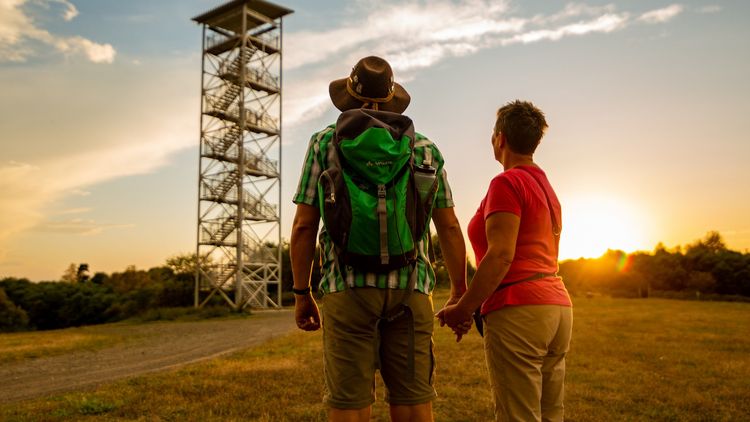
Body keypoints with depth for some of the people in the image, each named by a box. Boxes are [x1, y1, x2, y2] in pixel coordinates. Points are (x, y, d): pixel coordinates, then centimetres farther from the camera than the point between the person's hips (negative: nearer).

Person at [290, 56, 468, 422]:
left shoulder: (324, 143, 6)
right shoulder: (424, 148, 11)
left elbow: (303, 226, 1)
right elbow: (449, 227, 9)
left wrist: (301, 294, 8)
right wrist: (459, 293, 15)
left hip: (348, 287, -1)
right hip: (408, 289, 2)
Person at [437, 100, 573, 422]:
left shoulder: (507, 183, -8)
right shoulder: (547, 187, 20)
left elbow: (501, 256, -18)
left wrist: (463, 308, -11)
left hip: (518, 311, -9)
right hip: (558, 306, 10)